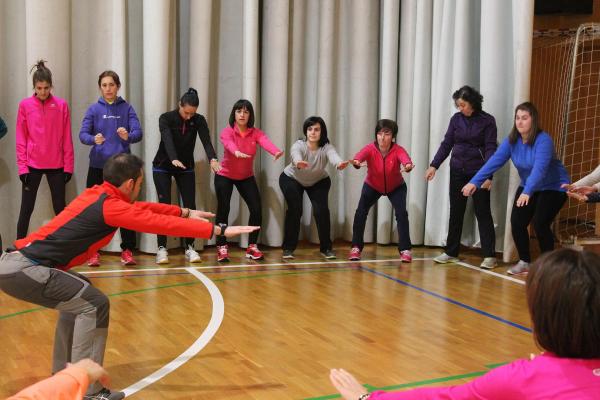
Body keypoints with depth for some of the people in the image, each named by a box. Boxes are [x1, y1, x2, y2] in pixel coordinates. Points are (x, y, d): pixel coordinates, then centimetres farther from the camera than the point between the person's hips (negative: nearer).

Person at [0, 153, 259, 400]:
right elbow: (163, 224, -14)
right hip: (21, 269, -10)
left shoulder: (97, 194, 13)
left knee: (78, 297, 25)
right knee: (93, 304, -10)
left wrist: (186, 212, 33)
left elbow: (143, 208, 26)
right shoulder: (110, 206, -13)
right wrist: (219, 230, -10)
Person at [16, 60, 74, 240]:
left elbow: (67, 139, 1)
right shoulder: (25, 105, -1)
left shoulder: (61, 105, -1)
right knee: (26, 210, 4)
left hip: (56, 165, 0)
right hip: (32, 165, 0)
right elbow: (21, 139, 0)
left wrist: (68, 166, -2)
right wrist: (22, 166, -6)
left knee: (60, 208, 7)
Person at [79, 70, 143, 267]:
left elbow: (138, 133, -5)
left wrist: (128, 136, -28)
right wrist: (94, 139, -26)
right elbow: (83, 134, -4)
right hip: (98, 165, 0)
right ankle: (93, 252, 13)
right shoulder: (94, 109, 4)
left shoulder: (127, 108, 4)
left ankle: (127, 250, 11)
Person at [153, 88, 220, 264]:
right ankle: (162, 248, -3)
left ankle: (190, 248, 4)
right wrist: (174, 160, -53)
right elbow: (167, 140, -35)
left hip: (186, 168, 3)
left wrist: (213, 159, -46)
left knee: (190, 207, -4)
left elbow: (206, 141, -26)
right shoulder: (166, 118, -19)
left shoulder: (199, 121, -12)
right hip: (163, 167, -2)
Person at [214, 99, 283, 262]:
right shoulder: (227, 132, -19)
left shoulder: (256, 132, -11)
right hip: (224, 176, -3)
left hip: (246, 177, 3)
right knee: (223, 210, -10)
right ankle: (222, 248, 4)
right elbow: (229, 144, -43)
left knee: (257, 209, -6)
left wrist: (276, 151, -56)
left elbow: (266, 142, -33)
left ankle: (252, 247, 10)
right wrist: (237, 152, -67)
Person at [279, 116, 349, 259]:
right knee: (295, 210, -18)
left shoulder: (326, 147, -30)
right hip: (291, 179, -1)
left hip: (318, 182, 1)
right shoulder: (298, 145, -33)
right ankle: (288, 248, -2)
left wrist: (340, 163, -77)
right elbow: (296, 155, -56)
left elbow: (333, 156, -52)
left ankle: (326, 248, 3)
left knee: (321, 210, -14)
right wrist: (298, 163, -81)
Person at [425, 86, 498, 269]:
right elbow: (446, 144, 5)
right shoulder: (456, 119, 4)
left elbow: (490, 149, -10)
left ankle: (489, 255, 2)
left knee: (483, 212, -1)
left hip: (478, 172, -4)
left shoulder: (487, 121, -6)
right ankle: (451, 252, 17)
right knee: (456, 212, 8)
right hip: (458, 171, 4)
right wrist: (434, 165, -4)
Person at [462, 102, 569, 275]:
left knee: (540, 223, -19)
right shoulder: (512, 140, -9)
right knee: (517, 222, -5)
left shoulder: (543, 140, -27)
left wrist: (527, 192, -54)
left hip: (554, 187, -6)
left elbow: (539, 168, -40)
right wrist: (475, 182, -27)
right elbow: (495, 161, -16)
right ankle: (524, 262, 15)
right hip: (528, 187, 6)